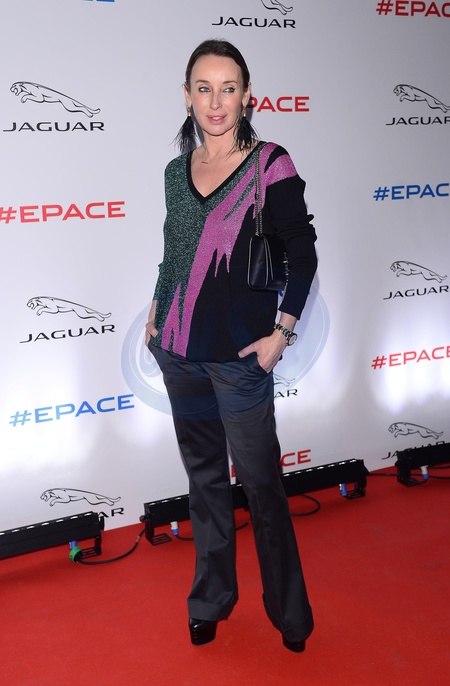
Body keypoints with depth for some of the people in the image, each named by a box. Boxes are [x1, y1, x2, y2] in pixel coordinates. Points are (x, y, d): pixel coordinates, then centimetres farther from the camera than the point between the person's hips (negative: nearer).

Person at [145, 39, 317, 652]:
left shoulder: (270, 166, -9)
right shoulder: (177, 171, 7)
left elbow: (304, 256, -6)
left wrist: (281, 334, -9)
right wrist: (156, 318, 12)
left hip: (238, 354, -5)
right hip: (179, 350, 5)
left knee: (259, 482, 3)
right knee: (203, 475, 15)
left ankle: (289, 611, 24)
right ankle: (210, 599, 32)